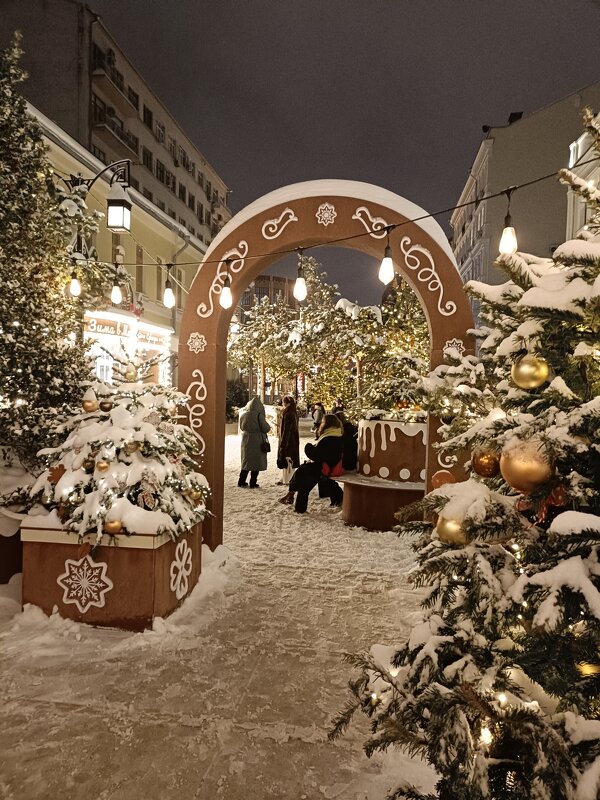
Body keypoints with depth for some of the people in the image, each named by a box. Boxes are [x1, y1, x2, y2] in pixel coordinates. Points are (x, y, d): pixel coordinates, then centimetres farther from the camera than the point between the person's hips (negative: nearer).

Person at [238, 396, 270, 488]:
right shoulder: (258, 415, -18)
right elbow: (266, 428, -14)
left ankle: (241, 481, 17)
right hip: (257, 441, -5)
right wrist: (268, 426, 6)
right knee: (256, 462, 6)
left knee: (246, 460, 17)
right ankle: (253, 483, 9)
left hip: (246, 440, 5)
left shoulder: (243, 413, -1)